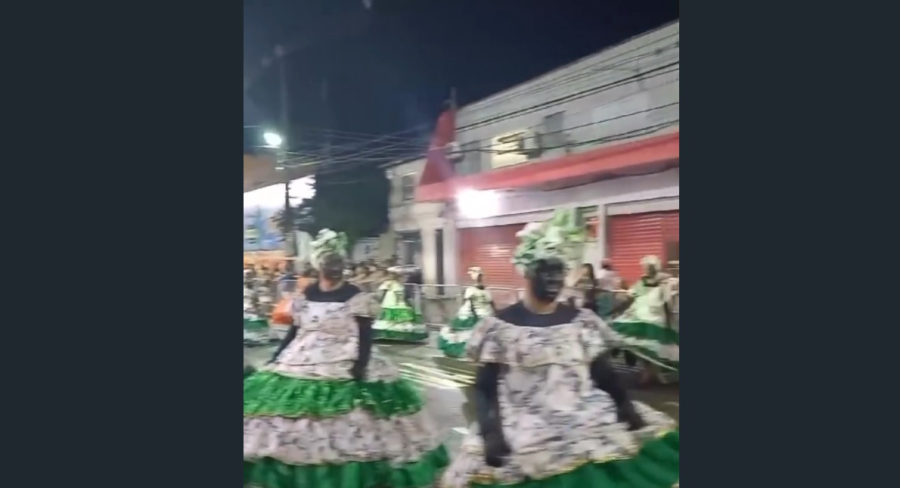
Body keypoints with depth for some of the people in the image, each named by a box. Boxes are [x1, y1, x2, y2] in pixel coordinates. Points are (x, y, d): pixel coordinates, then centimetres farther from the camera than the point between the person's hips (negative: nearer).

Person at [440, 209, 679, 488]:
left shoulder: (582, 321, 5)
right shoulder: (499, 326, -4)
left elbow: (604, 375, 6)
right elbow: (485, 389, -4)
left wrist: (628, 410, -9)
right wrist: (491, 434, -17)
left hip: (590, 430, 3)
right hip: (523, 441, -3)